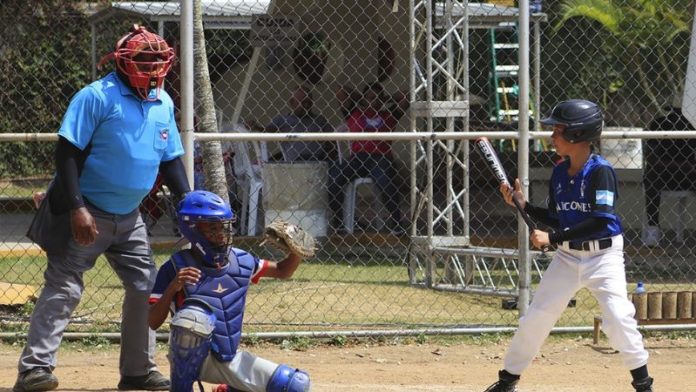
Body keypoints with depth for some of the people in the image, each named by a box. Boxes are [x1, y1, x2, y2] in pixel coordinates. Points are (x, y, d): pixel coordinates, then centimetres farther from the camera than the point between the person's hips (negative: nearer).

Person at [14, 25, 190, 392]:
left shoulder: (163, 104, 7)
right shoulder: (97, 97, -15)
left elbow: (171, 159, 14)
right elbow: (67, 153, -18)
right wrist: (76, 209, -25)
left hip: (129, 217, 7)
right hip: (87, 214, -7)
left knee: (145, 287, 8)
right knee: (63, 288, -11)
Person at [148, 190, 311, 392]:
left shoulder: (240, 261, 5)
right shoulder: (176, 268, -10)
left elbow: (283, 271, 19)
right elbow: (153, 322, -14)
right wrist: (173, 286, -29)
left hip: (231, 360, 5)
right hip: (193, 359, -5)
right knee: (195, 315, -38)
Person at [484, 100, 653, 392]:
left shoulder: (600, 171, -17)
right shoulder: (559, 173, 4)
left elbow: (602, 220, -25)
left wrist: (553, 238, -24)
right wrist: (523, 204, -1)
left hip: (603, 255, -6)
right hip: (567, 256, 6)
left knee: (618, 319, -18)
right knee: (536, 317, 7)